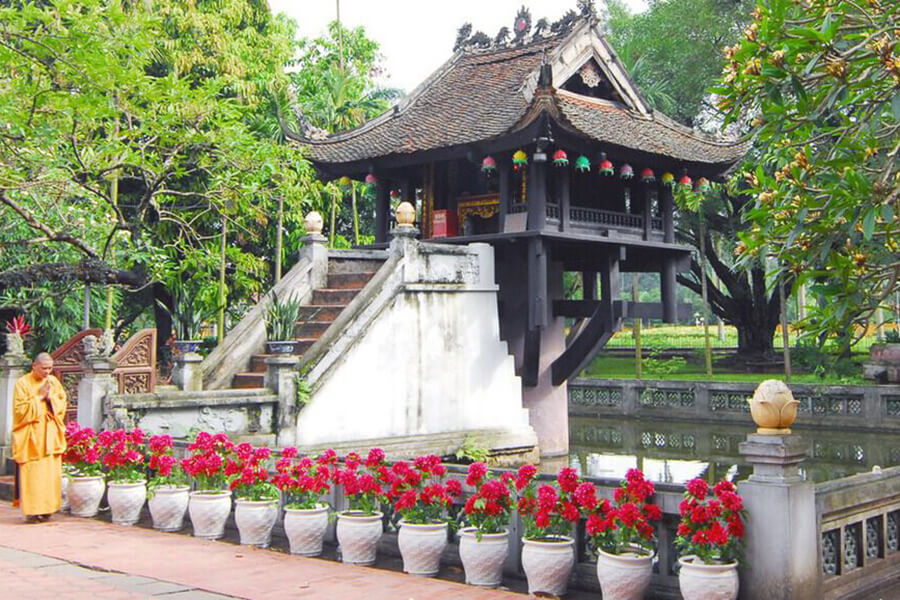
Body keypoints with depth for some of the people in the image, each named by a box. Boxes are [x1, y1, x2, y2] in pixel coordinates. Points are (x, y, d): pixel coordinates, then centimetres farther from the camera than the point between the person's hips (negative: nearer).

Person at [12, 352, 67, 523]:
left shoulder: (54, 381, 10)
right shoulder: (22, 384, -4)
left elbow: (62, 405, 9)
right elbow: (20, 410, -10)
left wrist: (50, 397, -8)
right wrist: (39, 397, -11)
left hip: (50, 436, 5)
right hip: (31, 436, -4)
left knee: (51, 473, 3)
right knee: (32, 474, -7)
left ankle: (46, 508, 10)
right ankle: (32, 511, -3)